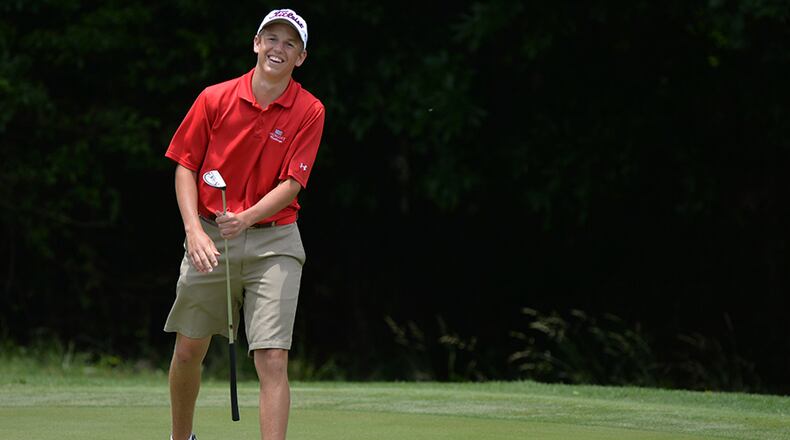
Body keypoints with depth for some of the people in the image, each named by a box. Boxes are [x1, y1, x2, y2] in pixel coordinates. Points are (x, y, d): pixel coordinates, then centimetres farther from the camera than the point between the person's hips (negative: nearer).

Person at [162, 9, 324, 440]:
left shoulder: (309, 112, -4)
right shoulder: (215, 98, -1)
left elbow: (291, 184, -9)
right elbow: (185, 166, 3)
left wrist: (246, 218, -26)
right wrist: (194, 230, -10)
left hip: (273, 243, -2)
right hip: (210, 238, 2)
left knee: (273, 359, -12)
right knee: (188, 351, 10)